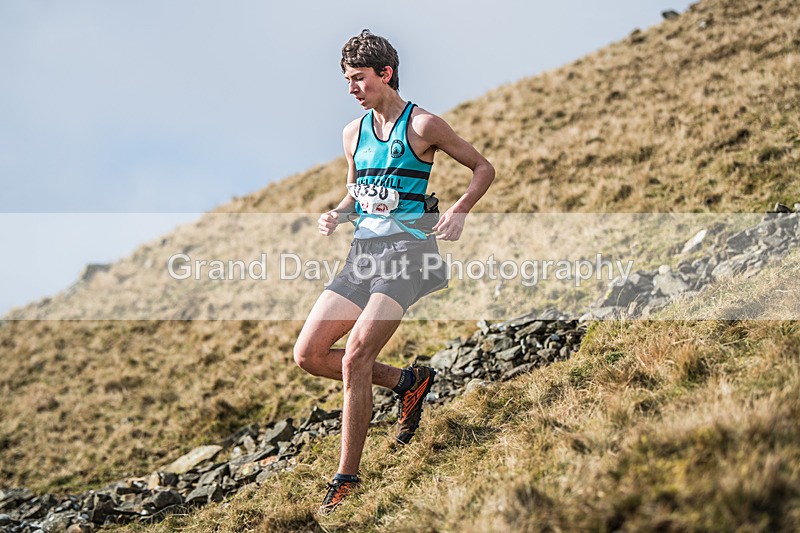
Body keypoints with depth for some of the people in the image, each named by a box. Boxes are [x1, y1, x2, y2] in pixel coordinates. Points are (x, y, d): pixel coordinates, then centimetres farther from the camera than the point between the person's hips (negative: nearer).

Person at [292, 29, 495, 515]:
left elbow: (484, 168, 3)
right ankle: (408, 381, 19)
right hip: (364, 252, 7)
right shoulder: (353, 132, 14)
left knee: (354, 358, -20)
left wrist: (459, 212, -14)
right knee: (309, 353, 0)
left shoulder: (422, 125, -4)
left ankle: (347, 482, -11)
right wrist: (338, 215, 3)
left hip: (407, 248, -7)